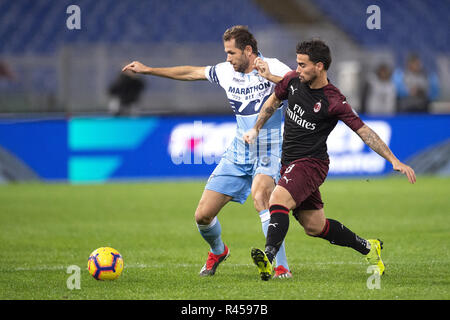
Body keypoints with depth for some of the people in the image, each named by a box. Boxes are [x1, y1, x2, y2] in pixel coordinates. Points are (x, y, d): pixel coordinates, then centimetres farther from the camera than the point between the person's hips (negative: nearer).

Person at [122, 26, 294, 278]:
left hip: (269, 154, -6)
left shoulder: (272, 68, -12)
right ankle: (218, 251, 37)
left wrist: (270, 77, -36)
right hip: (238, 155, 6)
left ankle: (282, 266, -30)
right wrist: (147, 70, 22)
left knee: (260, 195, -36)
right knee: (203, 215, 2)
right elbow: (192, 72, 17)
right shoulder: (226, 72, 5)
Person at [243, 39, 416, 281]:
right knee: (315, 227, 14)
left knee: (278, 200, -32)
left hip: (311, 163, -7)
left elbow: (364, 131, -15)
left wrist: (394, 161, -20)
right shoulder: (293, 80, 0)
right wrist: (256, 129, 18)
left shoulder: (333, 102, -17)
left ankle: (268, 258, -43)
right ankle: (368, 248, 31)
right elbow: (274, 101, 21)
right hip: (289, 163, 7)